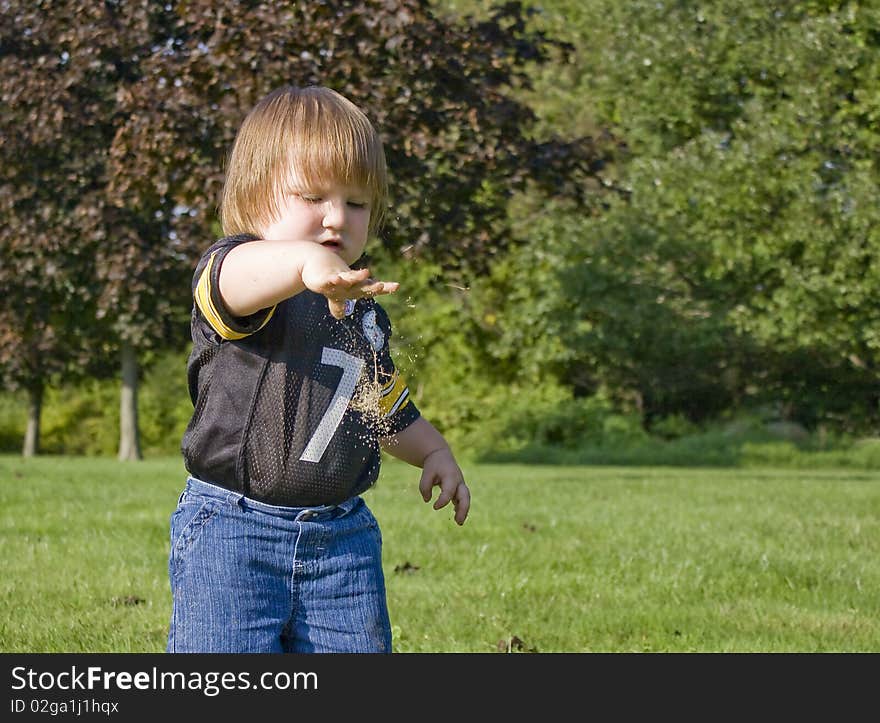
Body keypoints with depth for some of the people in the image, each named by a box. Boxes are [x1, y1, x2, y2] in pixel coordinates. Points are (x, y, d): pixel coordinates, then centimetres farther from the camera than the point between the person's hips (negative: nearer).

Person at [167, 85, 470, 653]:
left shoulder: (365, 308, 15)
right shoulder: (228, 273, -9)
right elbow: (238, 276, -37)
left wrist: (433, 451, 17)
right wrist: (302, 261, -57)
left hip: (343, 538, 6)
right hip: (233, 527, -6)